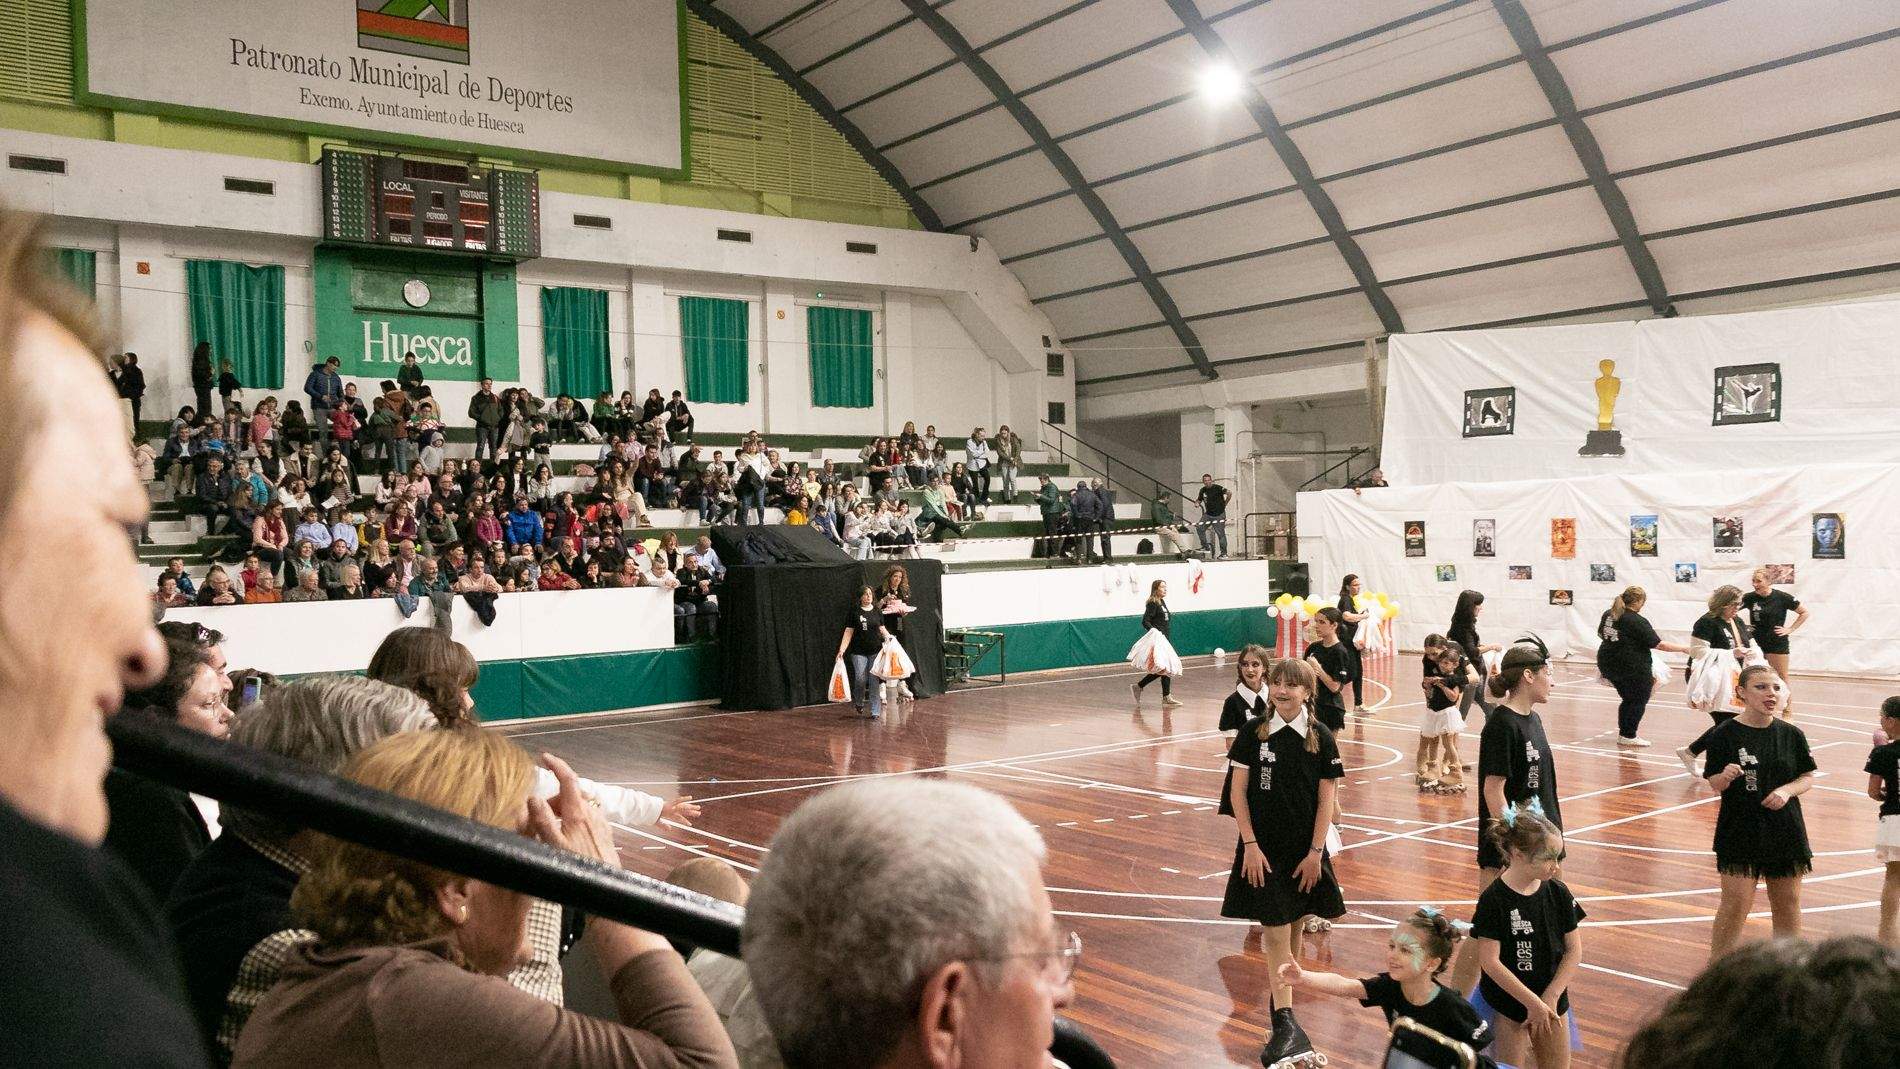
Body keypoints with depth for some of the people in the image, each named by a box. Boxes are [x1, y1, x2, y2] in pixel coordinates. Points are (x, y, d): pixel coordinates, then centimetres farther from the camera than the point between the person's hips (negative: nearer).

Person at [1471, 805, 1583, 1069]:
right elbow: (1489, 960, -18)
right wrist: (1533, 1002, -15)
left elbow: (1574, 951, 0)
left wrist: (1550, 997, -7)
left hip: (1551, 1000, 5)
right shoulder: (1493, 900, -17)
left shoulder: (1558, 893, -4)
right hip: (1507, 1003, -4)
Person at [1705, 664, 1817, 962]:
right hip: (1739, 829, -3)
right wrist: (1726, 777, -26)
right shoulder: (1725, 734, -9)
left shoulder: (1791, 734, 1)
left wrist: (1787, 790, -11)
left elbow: (1808, 777, 8)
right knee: (1735, 904, -6)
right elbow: (1714, 784, -5)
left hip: (1785, 831, 4)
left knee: (1788, 904, 13)